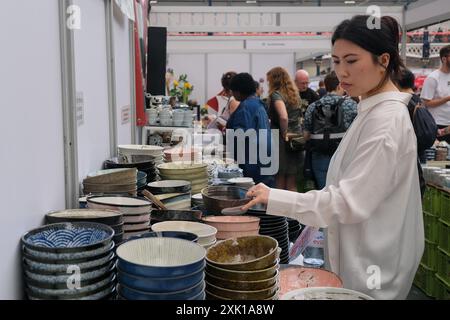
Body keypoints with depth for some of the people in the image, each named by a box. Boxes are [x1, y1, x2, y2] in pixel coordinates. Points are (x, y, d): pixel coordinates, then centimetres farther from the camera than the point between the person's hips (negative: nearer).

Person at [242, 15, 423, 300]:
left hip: (370, 266, -9)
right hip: (361, 256, 9)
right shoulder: (374, 111, 8)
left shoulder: (387, 119, -23)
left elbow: (348, 202, -26)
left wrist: (273, 198, -25)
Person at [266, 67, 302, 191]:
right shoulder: (294, 94, 12)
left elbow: (283, 116, -25)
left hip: (280, 141, -6)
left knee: (280, 182, 2)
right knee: (292, 184, 10)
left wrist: (284, 134, -13)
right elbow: (298, 117, 15)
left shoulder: (276, 94, -10)